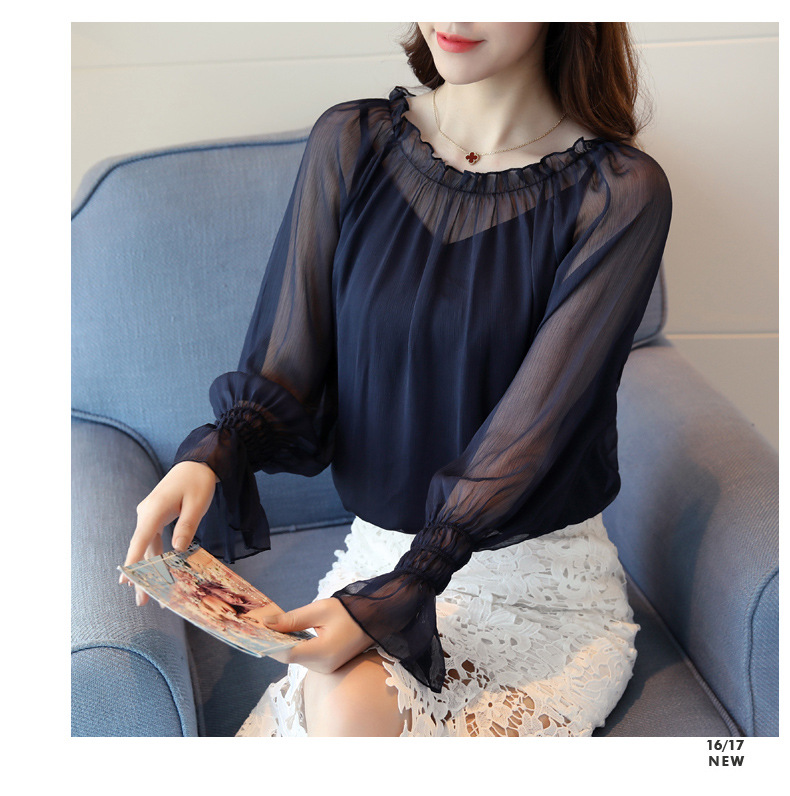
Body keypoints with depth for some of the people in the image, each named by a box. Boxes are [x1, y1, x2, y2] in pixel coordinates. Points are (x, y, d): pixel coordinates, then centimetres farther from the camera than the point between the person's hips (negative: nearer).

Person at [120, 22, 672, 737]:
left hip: (545, 588, -2)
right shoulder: (349, 145, -1)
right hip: (381, 557, 3)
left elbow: (531, 425, -18)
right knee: (334, 705, -26)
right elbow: (290, 376, 1)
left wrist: (394, 595, -27)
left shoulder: (620, 193, -10)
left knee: (354, 708, -26)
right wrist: (211, 458, -20)